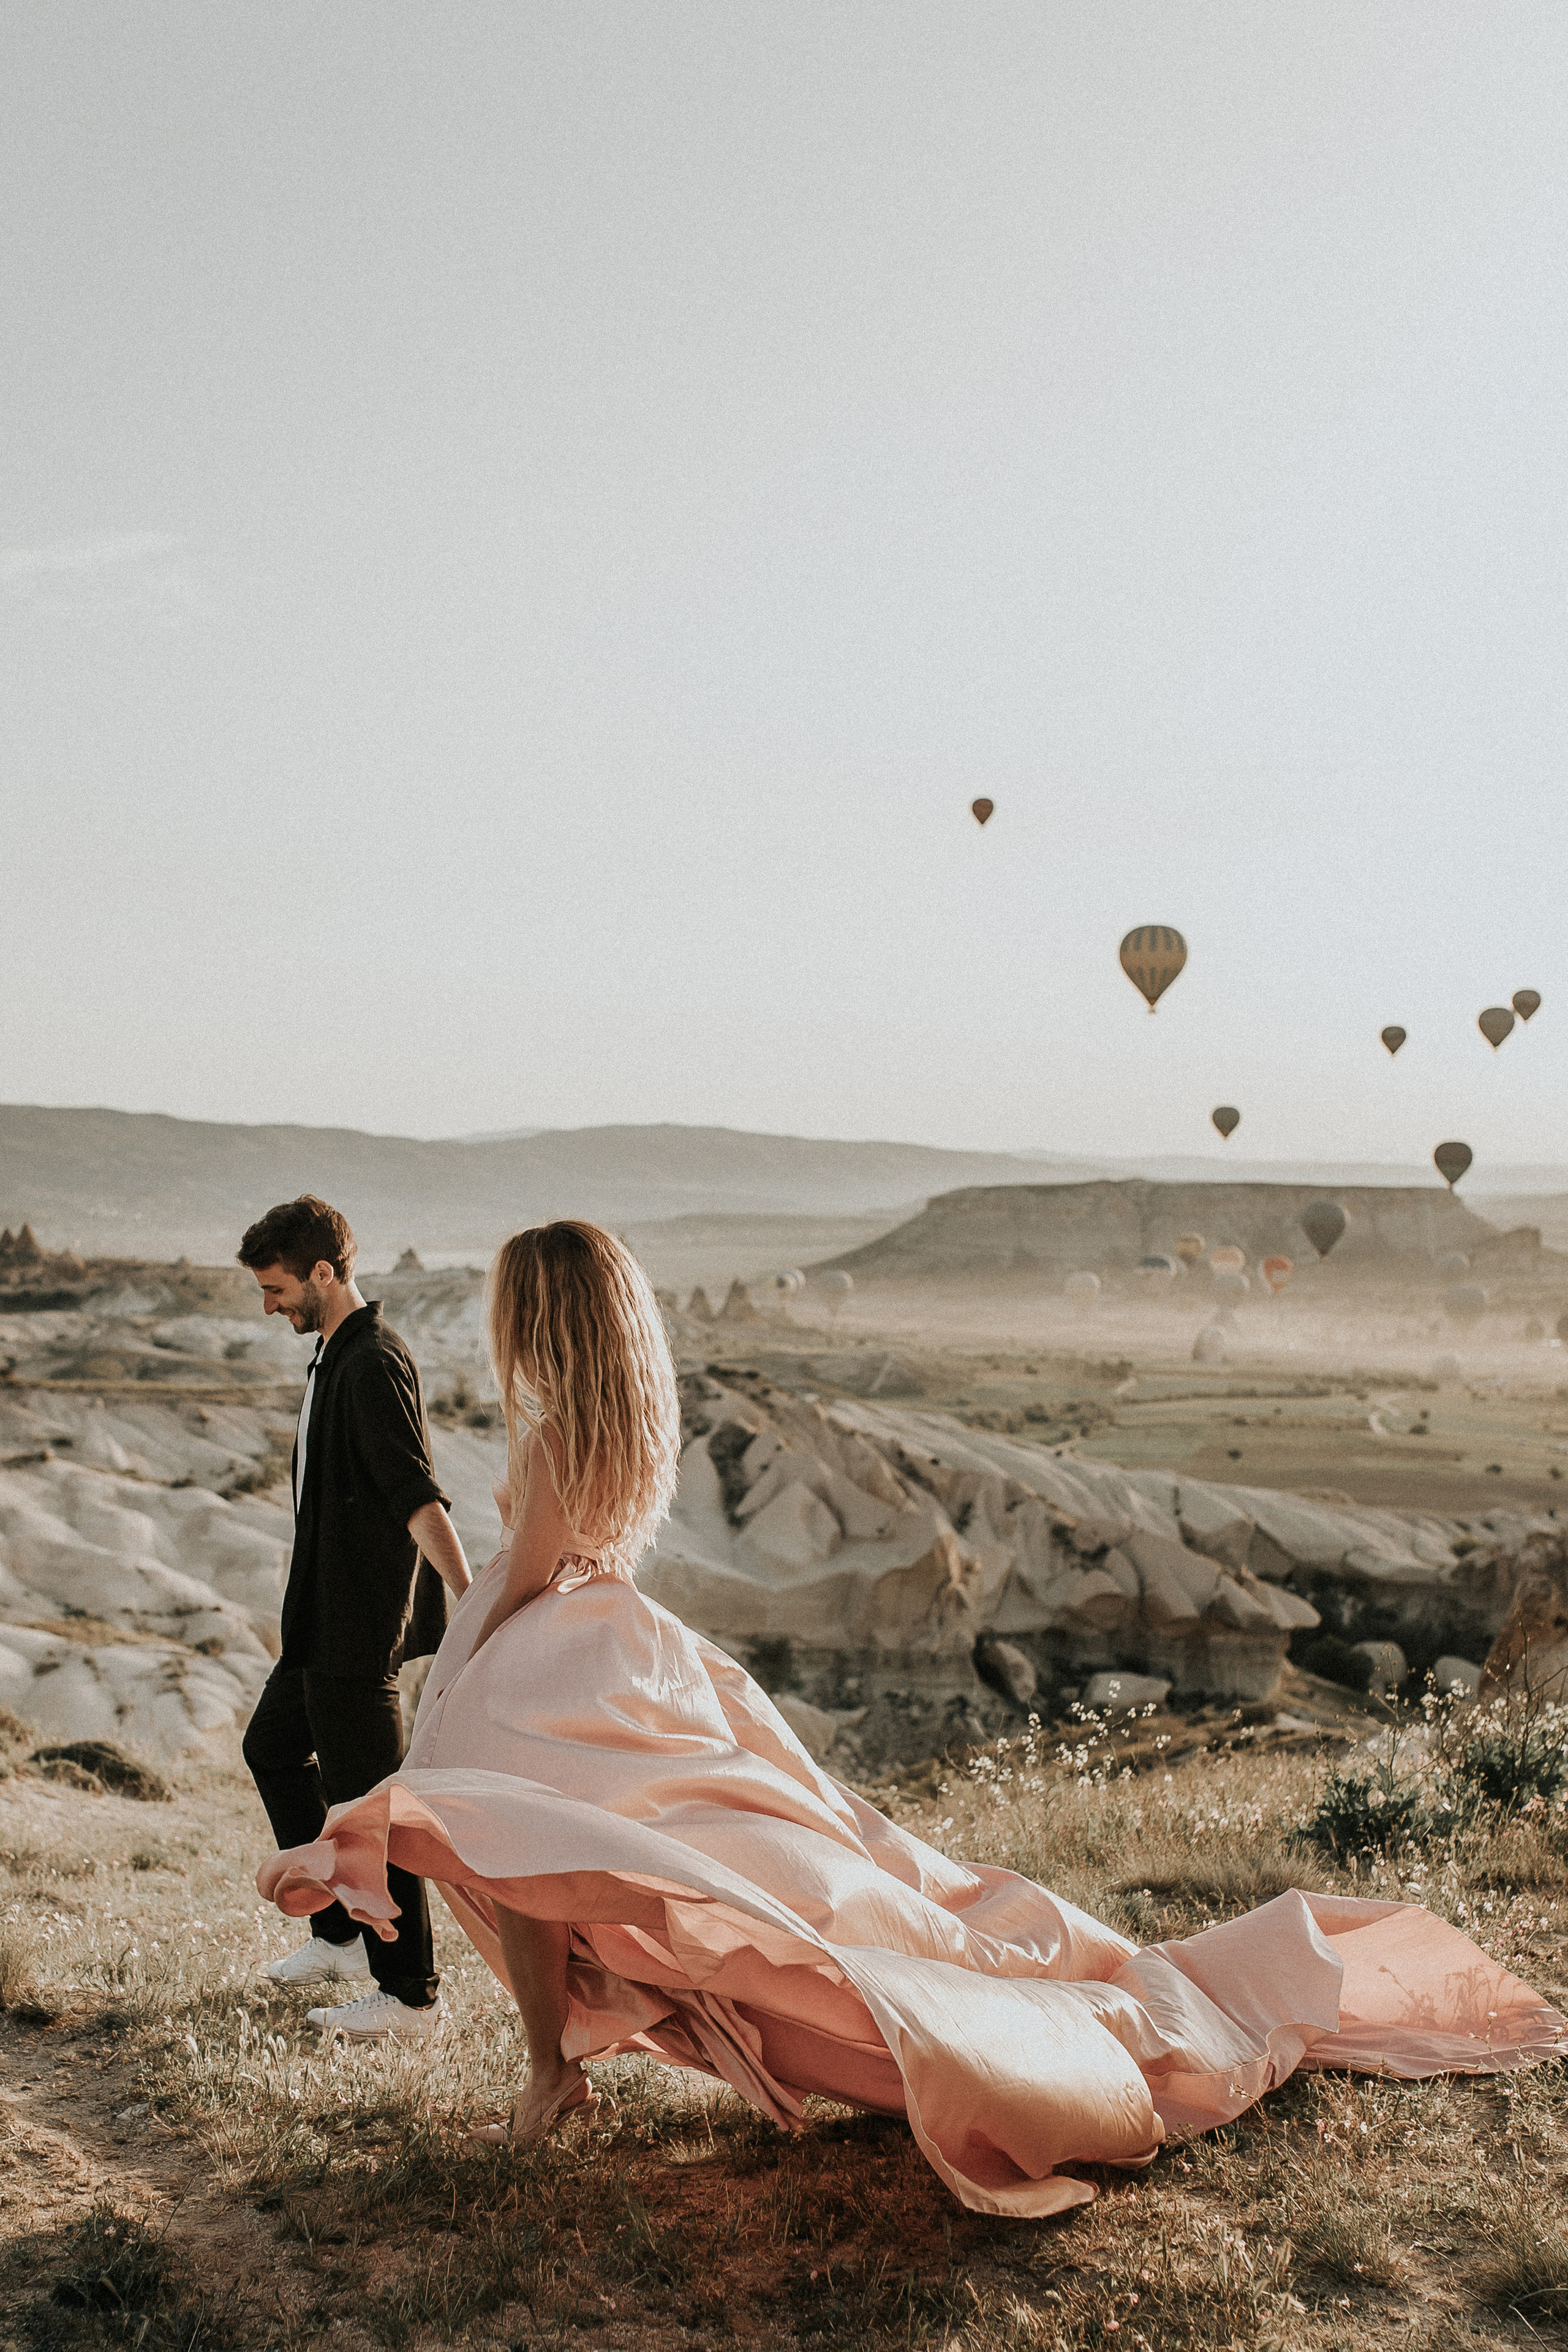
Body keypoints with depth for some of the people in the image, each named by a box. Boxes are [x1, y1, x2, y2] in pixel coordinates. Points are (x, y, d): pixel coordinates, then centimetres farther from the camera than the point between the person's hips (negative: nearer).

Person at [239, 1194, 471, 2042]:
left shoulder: (373, 1366, -20)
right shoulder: (336, 1356, 11)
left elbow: (417, 1496, -29)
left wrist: (468, 1598, -37)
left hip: (360, 1625, -11)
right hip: (327, 1615, 11)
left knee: (366, 1800, -3)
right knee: (274, 1748, 24)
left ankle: (410, 1994, 8)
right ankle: (343, 1937, 35)